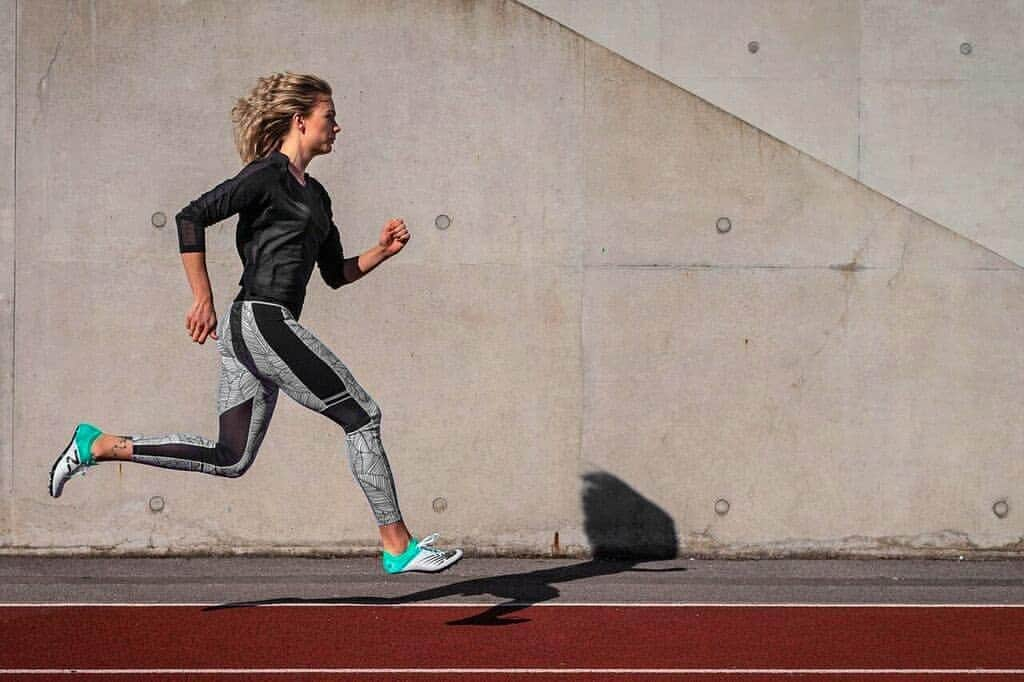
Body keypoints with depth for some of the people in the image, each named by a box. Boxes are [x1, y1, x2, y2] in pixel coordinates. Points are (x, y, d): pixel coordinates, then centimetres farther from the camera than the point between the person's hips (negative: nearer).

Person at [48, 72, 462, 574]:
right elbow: (191, 217, -14)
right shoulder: (268, 175, -8)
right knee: (362, 417, -4)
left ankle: (98, 445, 15)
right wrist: (203, 301, -15)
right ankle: (398, 547, 0)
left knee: (230, 458, 10)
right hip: (263, 321, -10)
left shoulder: (314, 193, 20)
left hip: (250, 333, 10)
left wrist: (383, 251, 9)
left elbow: (336, 273, 27)